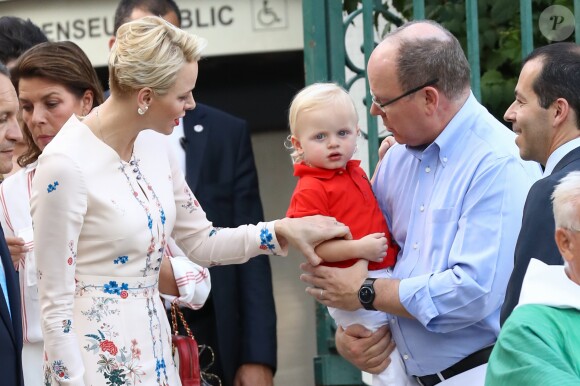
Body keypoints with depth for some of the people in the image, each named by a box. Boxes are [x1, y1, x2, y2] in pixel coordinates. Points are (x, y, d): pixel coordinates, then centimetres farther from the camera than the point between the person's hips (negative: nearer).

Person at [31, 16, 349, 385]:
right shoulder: (65, 165, -19)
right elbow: (56, 304, -16)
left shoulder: (154, 152, 4)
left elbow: (202, 242, 16)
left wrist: (282, 231, 5)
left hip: (153, 349, 8)